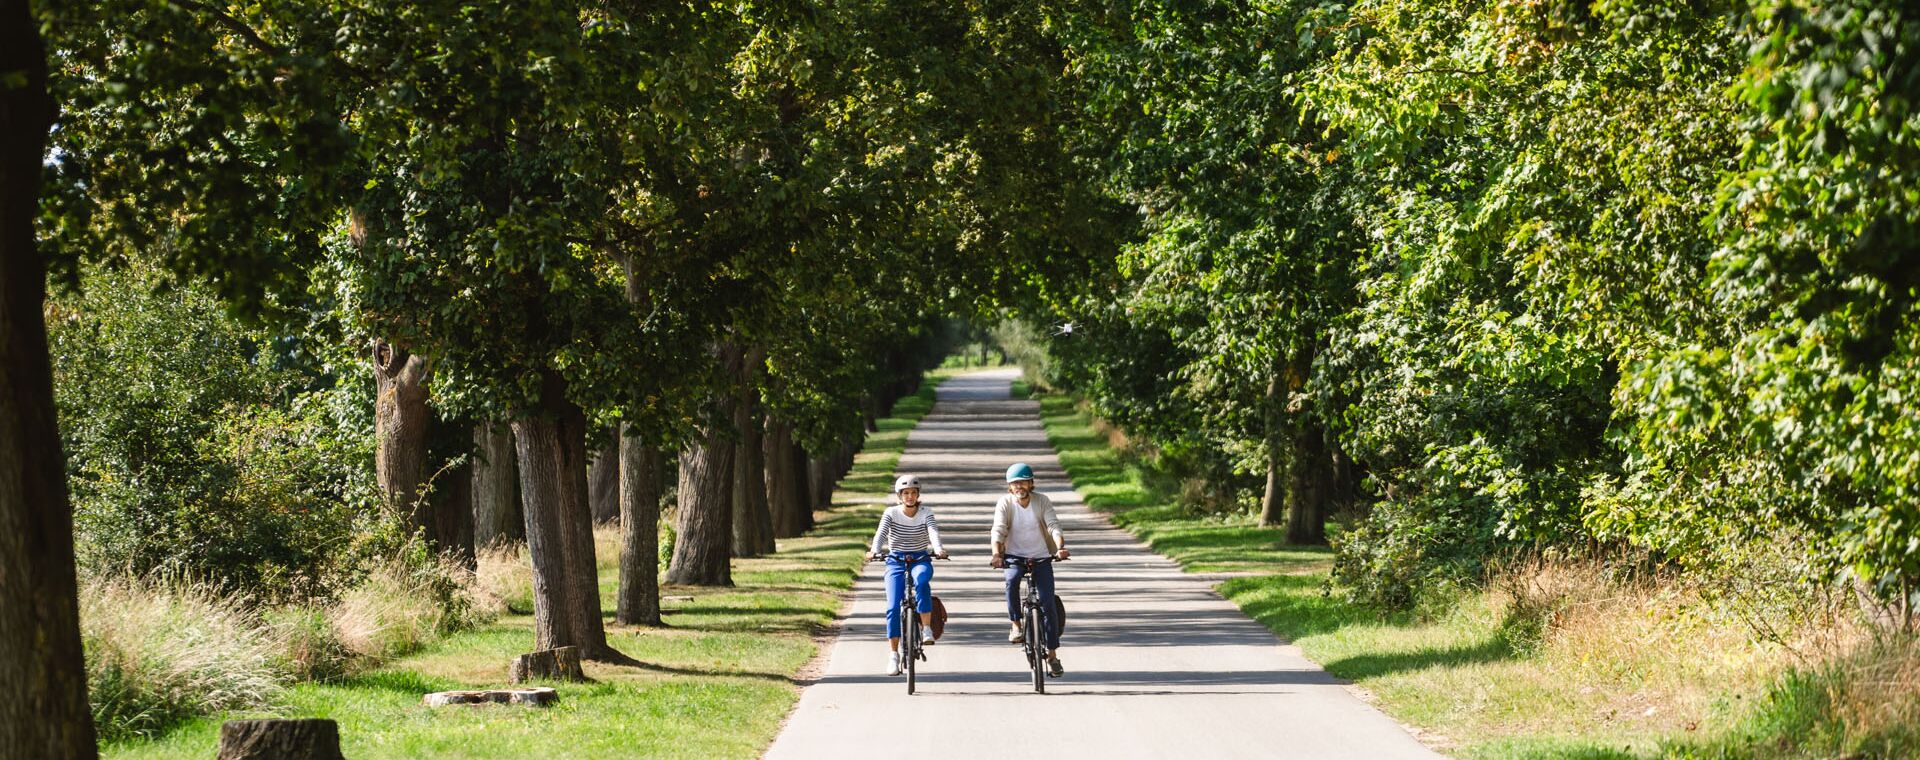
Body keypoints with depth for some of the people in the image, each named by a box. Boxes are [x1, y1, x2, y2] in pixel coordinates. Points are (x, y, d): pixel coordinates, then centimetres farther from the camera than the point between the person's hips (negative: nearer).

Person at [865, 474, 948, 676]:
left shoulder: (925, 513, -3)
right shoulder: (891, 513, -3)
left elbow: (933, 531, -21)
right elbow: (881, 533, -19)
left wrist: (937, 548, -43)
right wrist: (874, 550, -41)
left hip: (920, 559, -1)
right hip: (896, 561, 1)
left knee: (921, 579, -37)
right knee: (893, 607, -13)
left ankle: (926, 628, -29)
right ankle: (893, 654, -2)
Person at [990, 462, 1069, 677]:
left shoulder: (1042, 501, -6)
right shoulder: (1005, 503, -7)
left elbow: (1054, 526, -17)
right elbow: (998, 530, -19)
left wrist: (1060, 547, -37)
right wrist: (997, 554, -38)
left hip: (1041, 557, 1)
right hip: (1015, 556, -1)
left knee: (1047, 603, -8)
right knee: (1012, 579, -35)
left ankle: (1052, 655, 0)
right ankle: (1016, 625, -16)